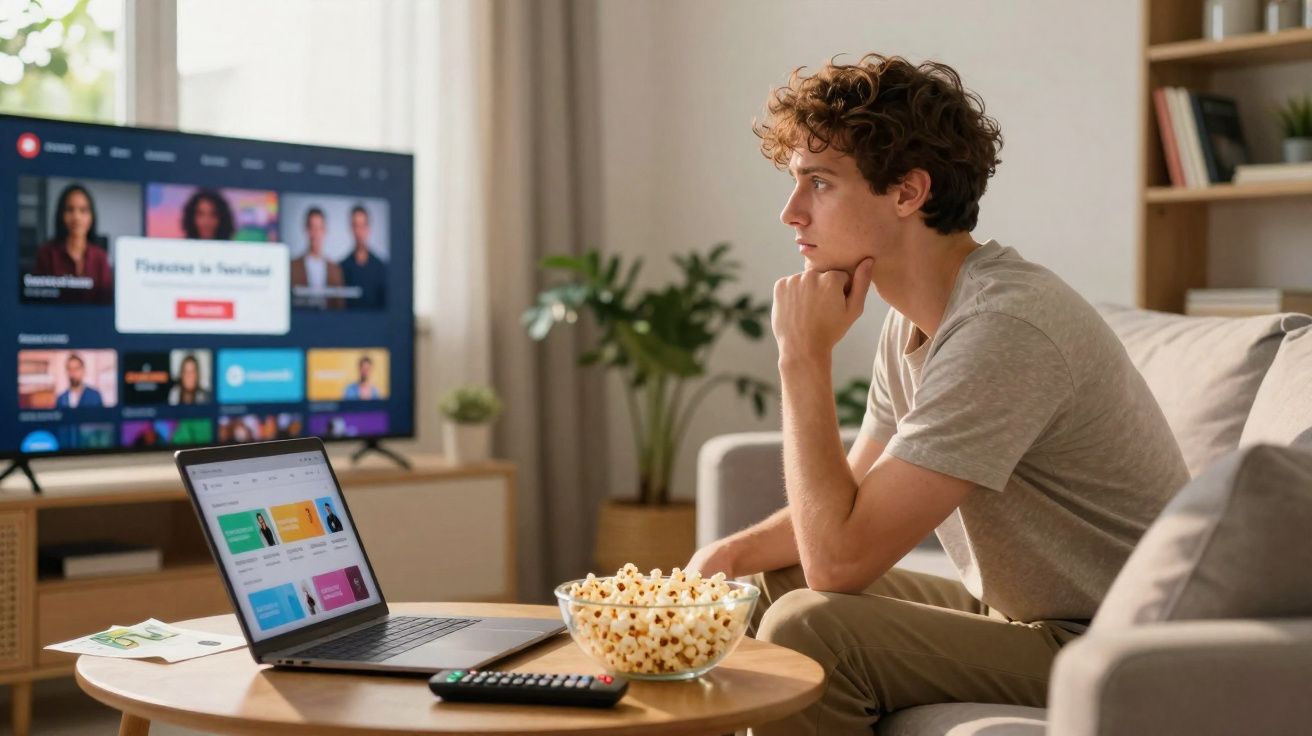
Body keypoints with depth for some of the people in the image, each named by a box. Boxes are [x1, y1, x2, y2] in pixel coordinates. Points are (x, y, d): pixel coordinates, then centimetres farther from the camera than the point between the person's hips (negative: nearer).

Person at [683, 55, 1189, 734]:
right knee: (765, 588, 12)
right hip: (1016, 610, 10)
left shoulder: (1001, 328, -26)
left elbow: (838, 556, -28)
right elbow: (852, 503, 14)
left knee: (805, 628, -24)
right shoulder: (914, 320, 5)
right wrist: (728, 554, -4)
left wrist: (804, 355, -20)